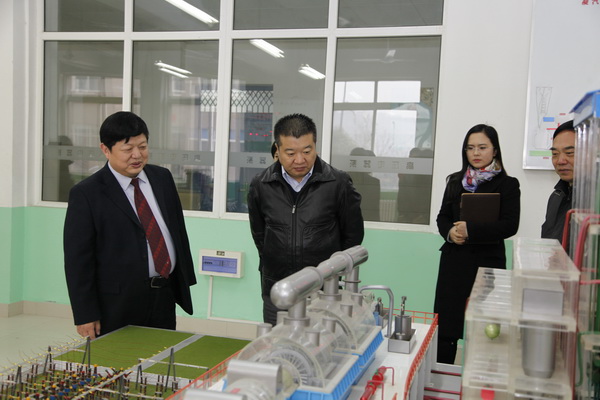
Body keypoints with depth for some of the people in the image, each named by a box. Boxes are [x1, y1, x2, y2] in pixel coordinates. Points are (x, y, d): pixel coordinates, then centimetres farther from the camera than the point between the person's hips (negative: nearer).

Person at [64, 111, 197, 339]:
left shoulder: (163, 178, 7)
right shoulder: (86, 194, -9)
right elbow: (77, 259, -9)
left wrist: (185, 280, 11)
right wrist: (85, 315, -11)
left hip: (164, 299, 5)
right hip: (117, 305, -5)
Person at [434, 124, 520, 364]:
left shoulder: (507, 184, -1)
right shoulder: (456, 181, 12)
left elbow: (510, 225, -11)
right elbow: (442, 217, 13)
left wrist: (471, 230, -19)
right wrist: (450, 232, -9)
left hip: (487, 263, -3)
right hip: (454, 262, 4)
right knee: (445, 328, 5)